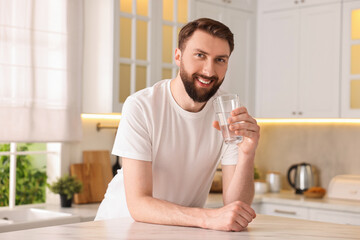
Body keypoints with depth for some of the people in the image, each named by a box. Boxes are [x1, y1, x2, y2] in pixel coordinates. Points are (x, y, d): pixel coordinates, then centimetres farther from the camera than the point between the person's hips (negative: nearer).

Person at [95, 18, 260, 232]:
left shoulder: (230, 112, -9)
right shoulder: (140, 107, -18)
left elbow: (236, 206, -12)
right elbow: (138, 204, -23)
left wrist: (247, 154, -29)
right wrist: (209, 218, -36)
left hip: (185, 228, 4)